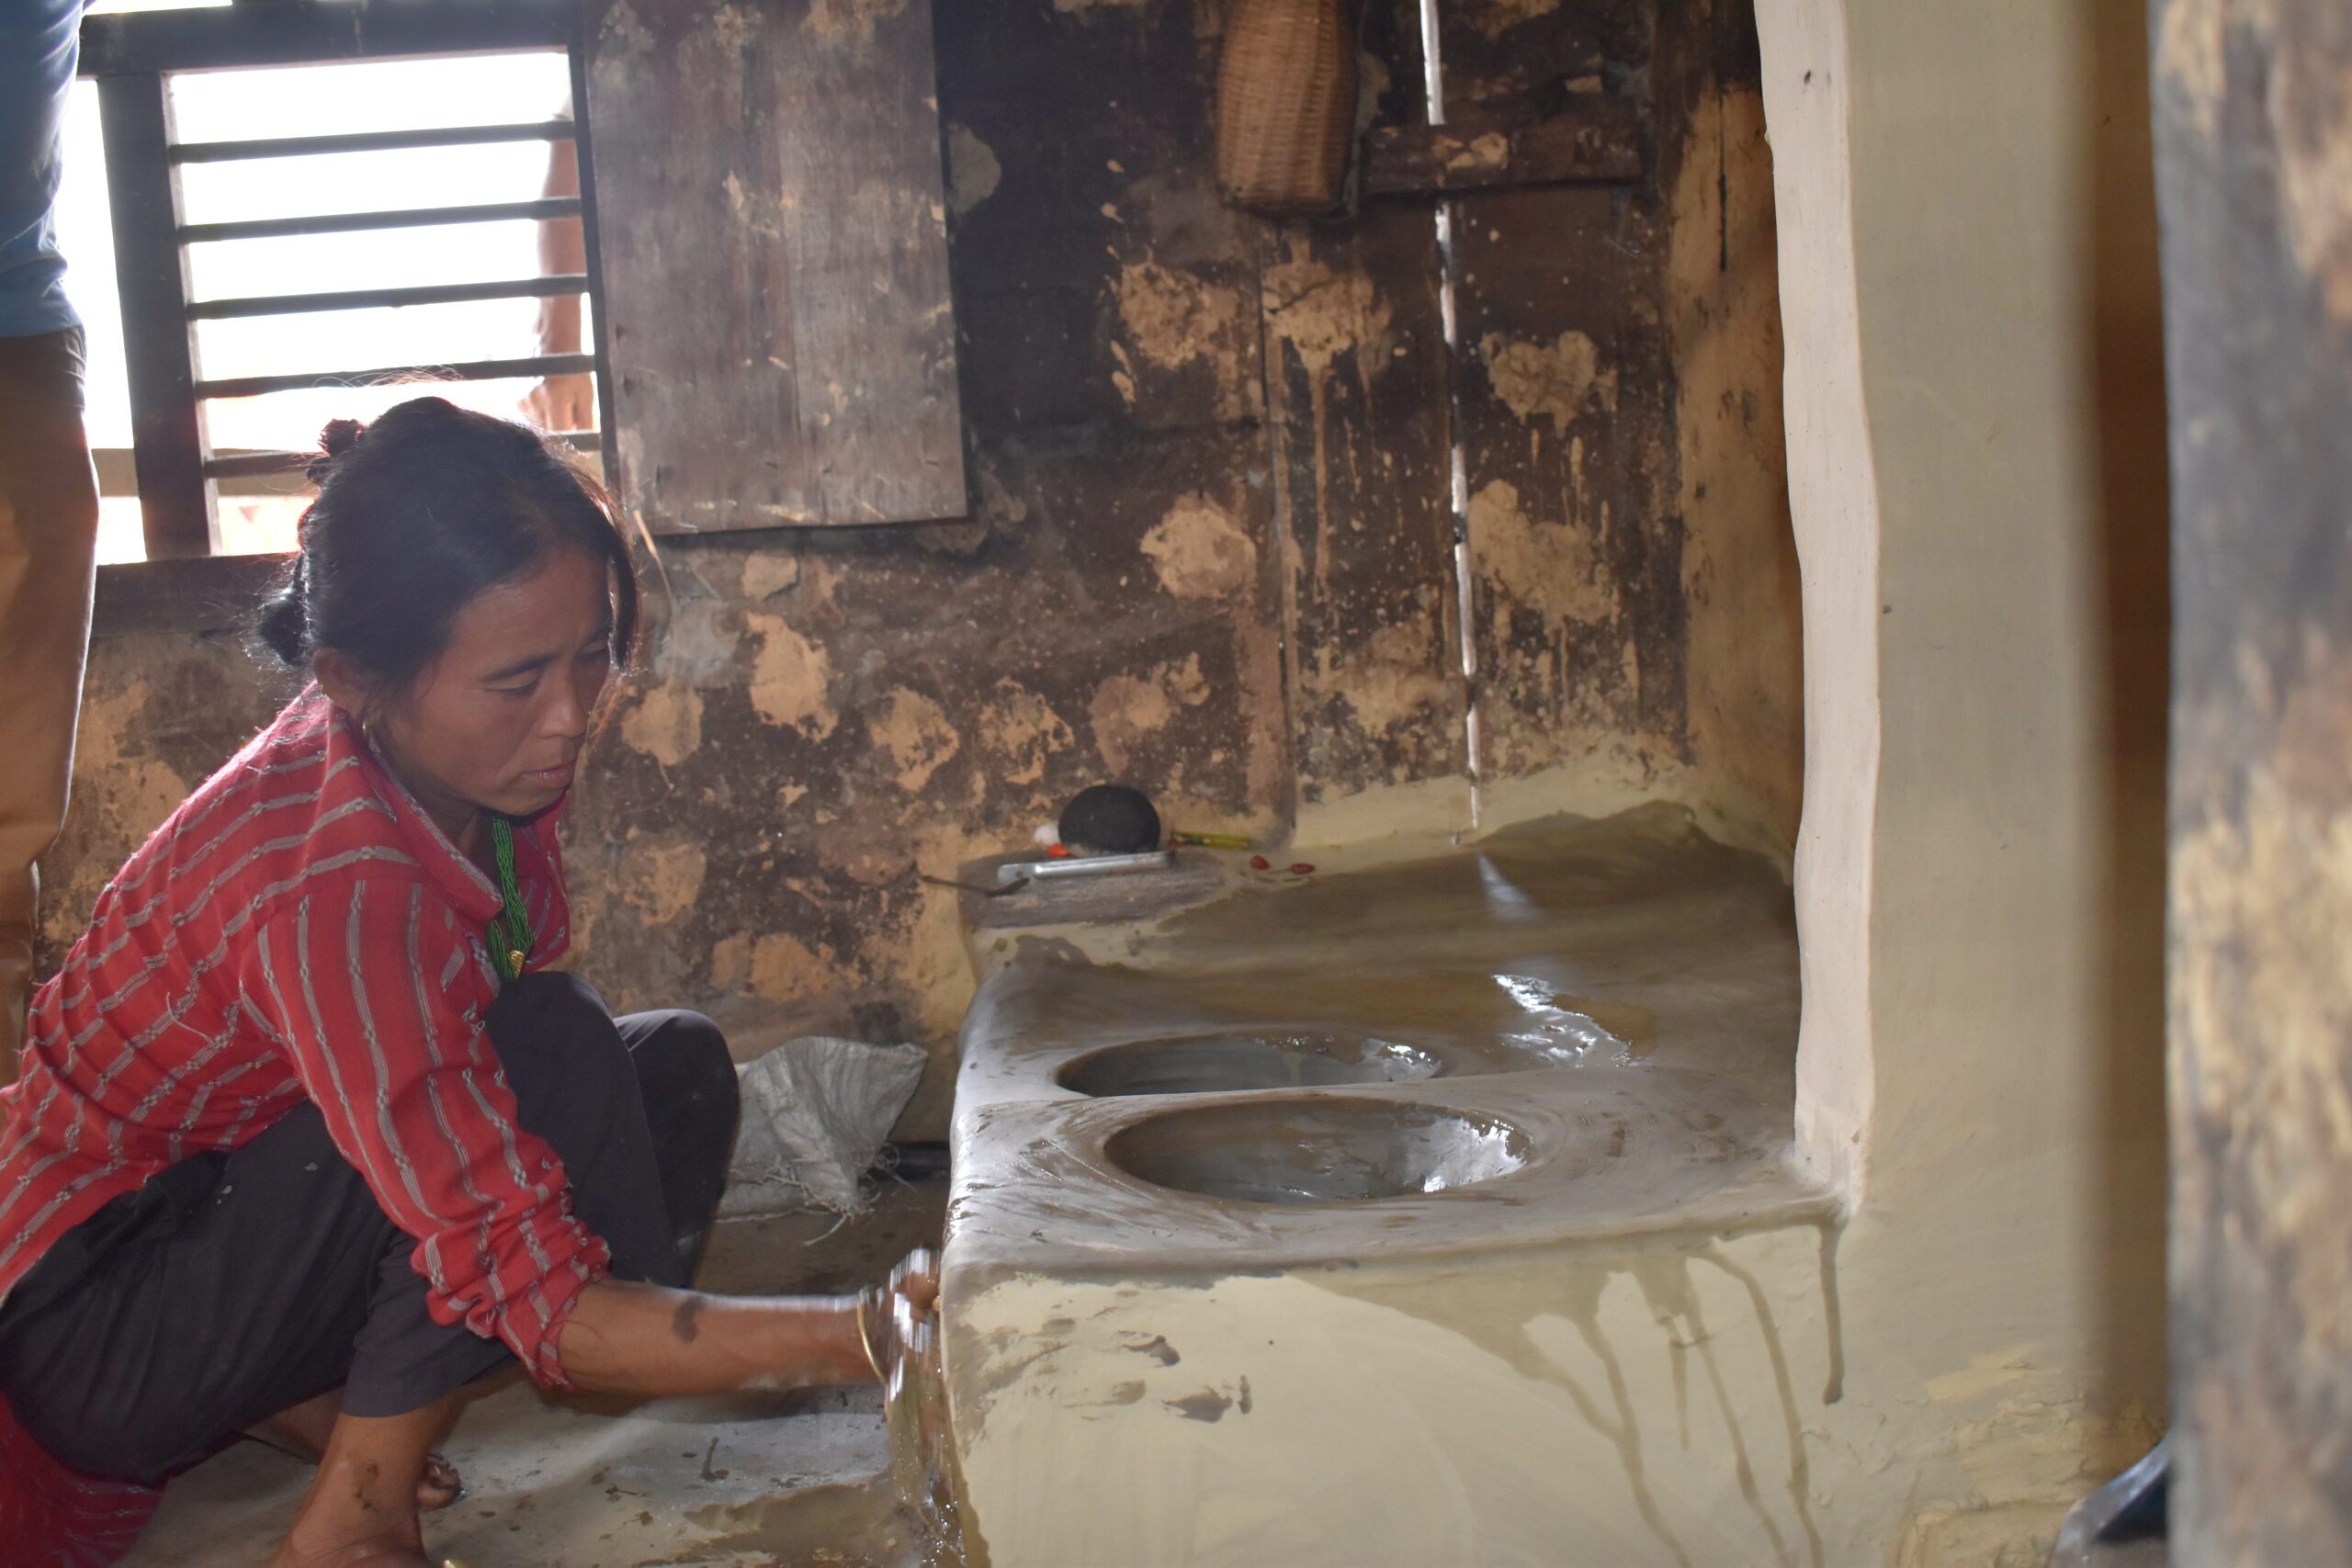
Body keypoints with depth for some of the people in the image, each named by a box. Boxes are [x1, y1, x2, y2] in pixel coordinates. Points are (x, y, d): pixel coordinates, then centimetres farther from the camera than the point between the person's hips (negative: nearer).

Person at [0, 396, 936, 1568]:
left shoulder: (476, 776, -9)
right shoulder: (326, 885, -34)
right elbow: (529, 1294, -35)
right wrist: (862, 1340, -44)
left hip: (245, 1191, 8)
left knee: (679, 1067, -2)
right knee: (556, 1056, -26)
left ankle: (312, 1402, 1)